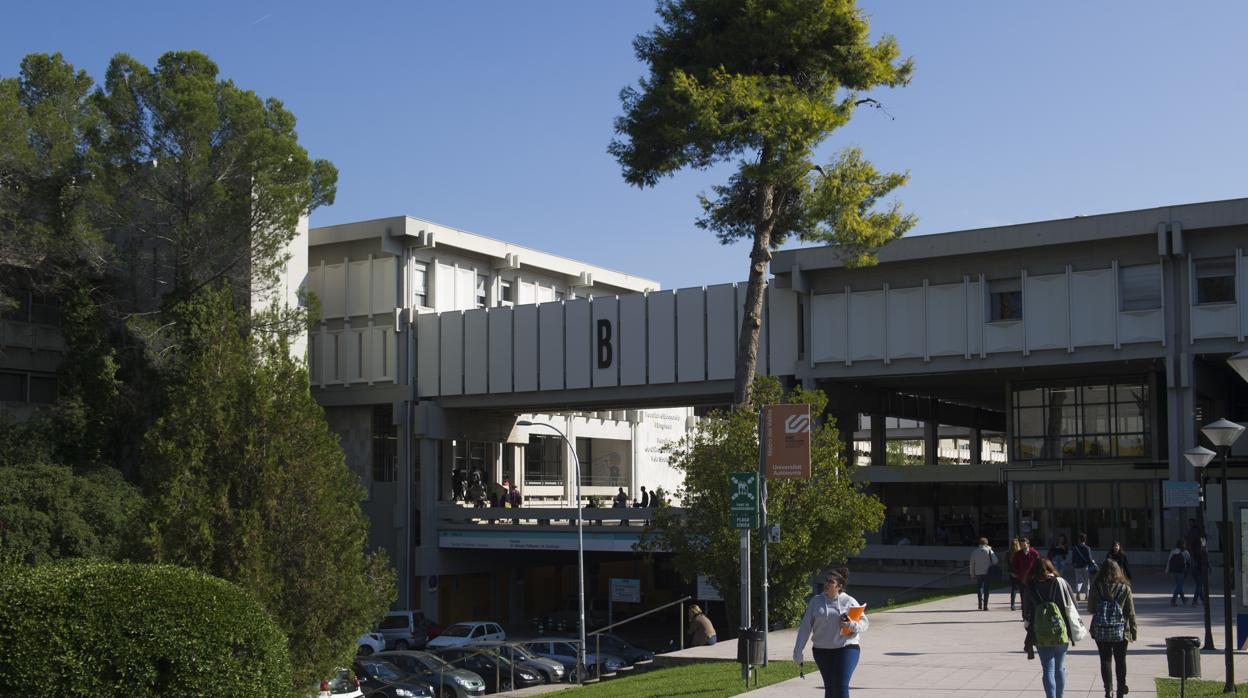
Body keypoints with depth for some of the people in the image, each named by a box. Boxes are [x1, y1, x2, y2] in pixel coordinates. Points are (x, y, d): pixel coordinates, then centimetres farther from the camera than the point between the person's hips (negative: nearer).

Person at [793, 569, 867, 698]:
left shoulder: (849, 602, 0)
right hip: (822, 650, 3)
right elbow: (805, 626, 5)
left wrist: (851, 625, -19)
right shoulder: (816, 601, 4)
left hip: (846, 649, -3)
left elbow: (864, 622, 3)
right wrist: (798, 651, 2)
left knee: (841, 686, -13)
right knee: (829, 687, 11)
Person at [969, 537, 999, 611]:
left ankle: (980, 604, 5)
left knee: (979, 588, 14)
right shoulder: (989, 551, -5)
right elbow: (995, 561, -8)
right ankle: (985, 606, 1)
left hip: (978, 573, 2)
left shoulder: (974, 552, 3)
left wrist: (972, 574, 11)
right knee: (986, 589, 4)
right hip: (987, 573, -2)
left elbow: (972, 564, 4)